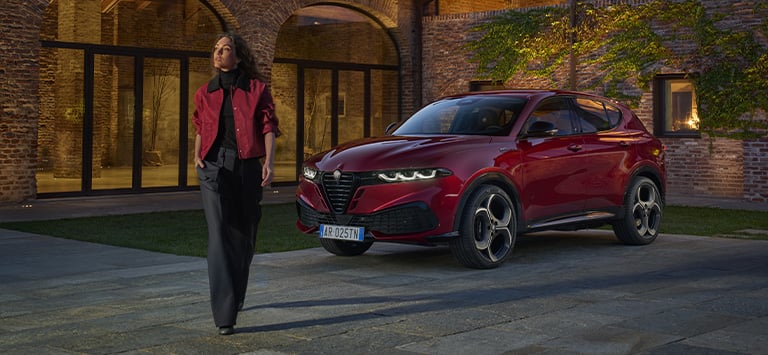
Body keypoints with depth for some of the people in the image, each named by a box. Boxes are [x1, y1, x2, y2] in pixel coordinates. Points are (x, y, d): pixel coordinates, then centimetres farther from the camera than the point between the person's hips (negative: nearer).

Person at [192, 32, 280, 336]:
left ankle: (236, 296, 32)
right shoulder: (205, 93, 14)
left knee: (244, 233, 8)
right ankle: (224, 315, -18)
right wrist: (197, 154, 7)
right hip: (214, 165, 0)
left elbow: (268, 127, 0)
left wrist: (269, 161, -13)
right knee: (220, 233, -14)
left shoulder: (257, 88, 6)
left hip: (248, 165, 0)